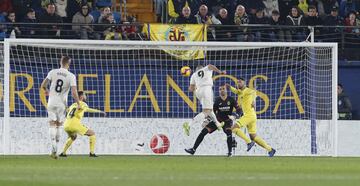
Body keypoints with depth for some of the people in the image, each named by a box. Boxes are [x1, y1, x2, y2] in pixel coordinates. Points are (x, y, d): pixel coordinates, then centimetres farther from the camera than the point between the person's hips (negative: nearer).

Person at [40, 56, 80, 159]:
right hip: (62, 104, 0)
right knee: (59, 125, 14)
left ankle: (54, 148, -17)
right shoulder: (71, 76, -8)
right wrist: (78, 103, 1)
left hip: (52, 103, 0)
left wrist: (46, 90, 25)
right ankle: (55, 149, 14)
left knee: (52, 125, 1)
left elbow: (43, 85, 2)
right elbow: (74, 93, -14)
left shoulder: (53, 72, -3)